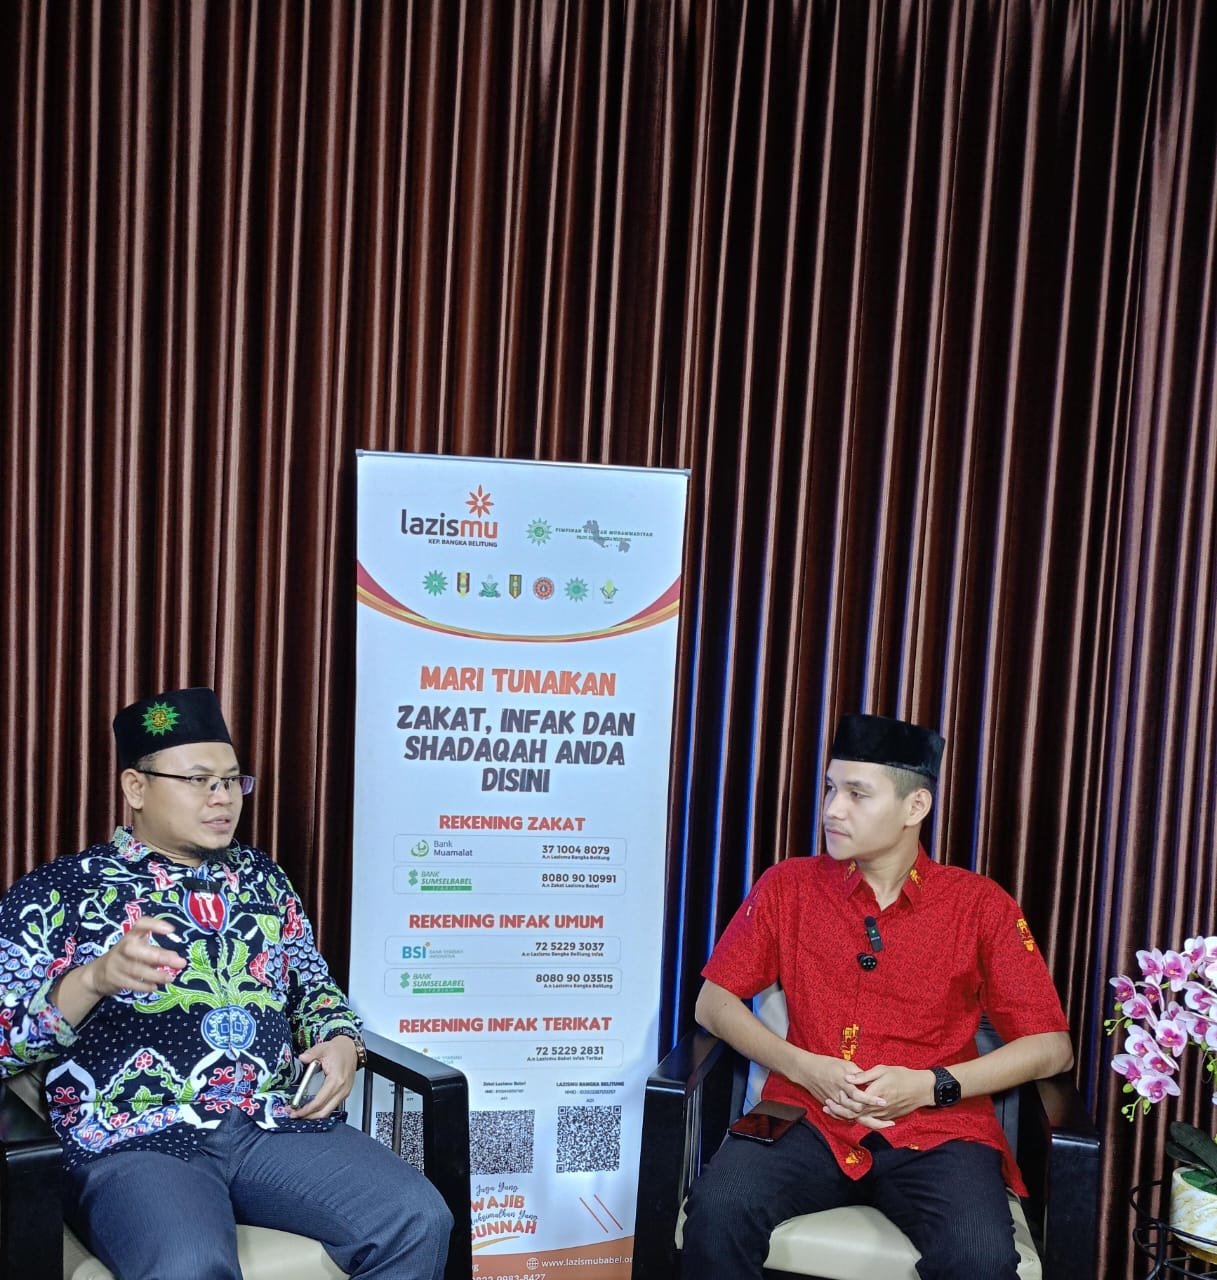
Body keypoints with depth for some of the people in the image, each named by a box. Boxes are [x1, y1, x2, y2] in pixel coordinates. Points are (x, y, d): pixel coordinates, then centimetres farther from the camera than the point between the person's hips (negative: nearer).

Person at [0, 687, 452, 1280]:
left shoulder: (261, 876, 18)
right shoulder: (58, 890, 4)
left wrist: (341, 1043, 1)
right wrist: (95, 977, -23)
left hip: (278, 1123, 4)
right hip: (134, 1143, -4)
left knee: (420, 1222, -18)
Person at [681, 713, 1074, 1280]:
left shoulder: (980, 905, 2)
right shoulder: (788, 887, 5)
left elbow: (1052, 1046, 3)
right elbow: (713, 1002, 7)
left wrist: (933, 1085, -11)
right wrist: (801, 1066, -10)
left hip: (935, 1133, 0)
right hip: (808, 1120, 1)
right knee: (717, 1211, -28)